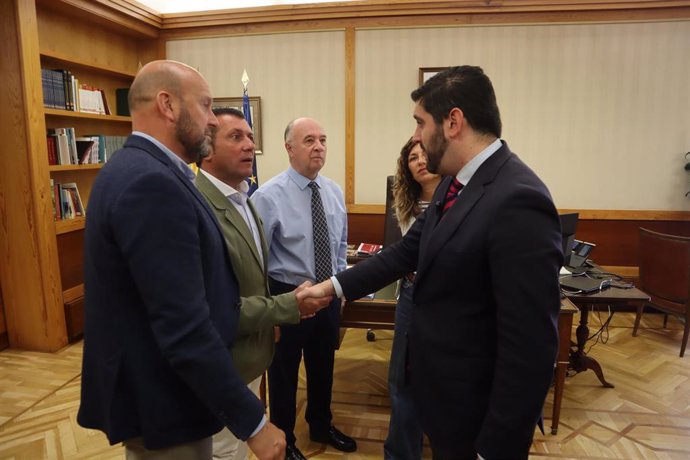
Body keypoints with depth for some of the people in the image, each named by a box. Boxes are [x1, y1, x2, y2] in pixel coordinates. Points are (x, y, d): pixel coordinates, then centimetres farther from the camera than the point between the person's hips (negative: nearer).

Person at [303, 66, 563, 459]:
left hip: (477, 410, -8)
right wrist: (335, 286, 4)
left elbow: (530, 344, -27)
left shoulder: (517, 200, -28)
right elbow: (409, 250, 8)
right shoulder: (456, 183, 1)